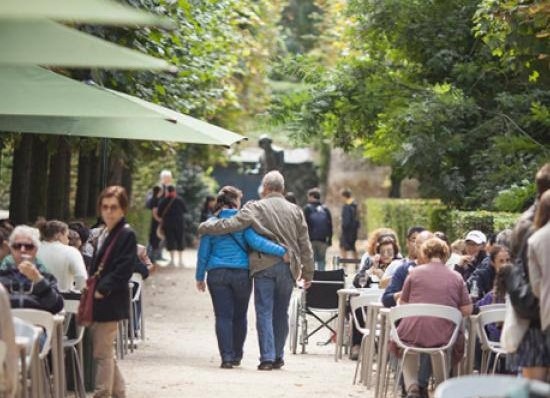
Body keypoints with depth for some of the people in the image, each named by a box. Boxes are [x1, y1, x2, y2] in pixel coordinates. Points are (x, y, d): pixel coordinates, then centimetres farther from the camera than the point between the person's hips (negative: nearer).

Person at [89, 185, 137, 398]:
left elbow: (124, 269, -17)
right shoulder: (102, 234, 17)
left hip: (110, 302, -9)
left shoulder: (127, 235, -9)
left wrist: (102, 290, -18)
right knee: (105, 352, 15)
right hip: (97, 301, 9)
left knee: (103, 353, -6)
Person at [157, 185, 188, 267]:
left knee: (170, 241, 4)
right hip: (179, 223, 0)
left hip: (167, 223, 0)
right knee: (179, 240, 9)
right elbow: (185, 210, 3)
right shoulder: (179, 200, -6)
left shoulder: (163, 201, -4)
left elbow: (159, 213, 0)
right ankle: (180, 259, 8)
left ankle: (172, 259, 0)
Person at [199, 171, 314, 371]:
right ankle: (278, 356, 19)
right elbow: (305, 244, 11)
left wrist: (205, 227, 3)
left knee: (264, 312, -1)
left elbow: (231, 224, -12)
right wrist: (308, 272, 18)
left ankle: (267, 357, -8)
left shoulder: (255, 208, -4)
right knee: (281, 313, 13)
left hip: (264, 266, -3)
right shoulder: (295, 210, 8)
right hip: (288, 267, 3)